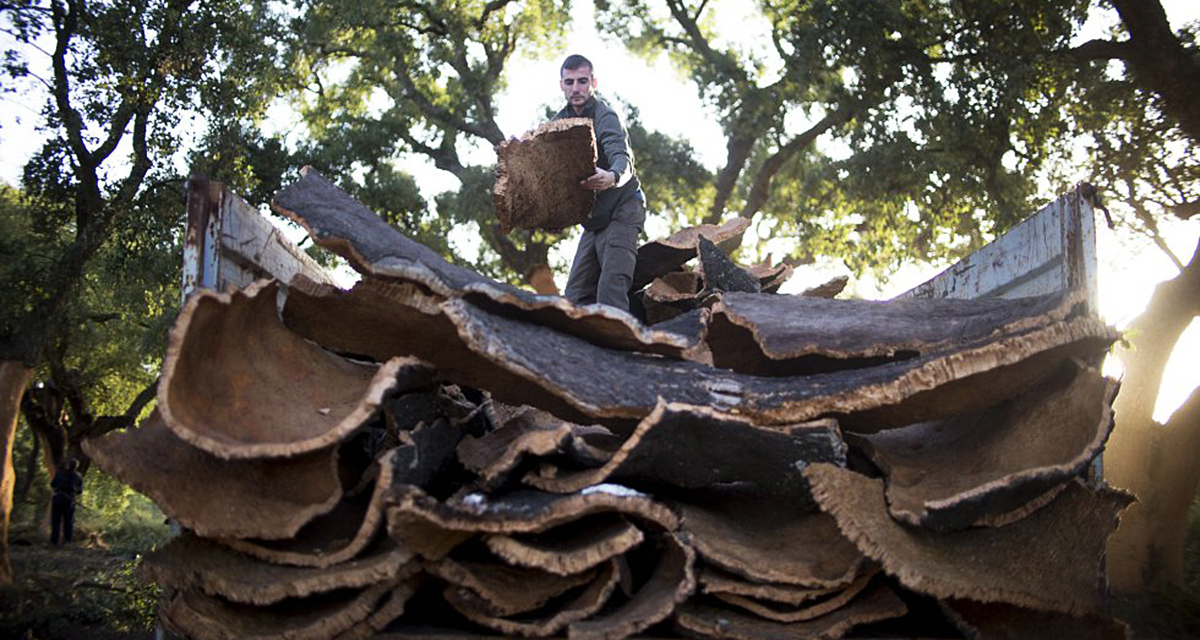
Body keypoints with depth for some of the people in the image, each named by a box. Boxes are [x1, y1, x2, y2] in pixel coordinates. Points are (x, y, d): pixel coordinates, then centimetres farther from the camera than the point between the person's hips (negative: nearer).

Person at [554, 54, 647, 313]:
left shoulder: (605, 117, -16)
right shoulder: (560, 121, 8)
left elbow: (623, 159, -33)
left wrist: (611, 177, -57)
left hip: (621, 212, -8)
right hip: (593, 220, 8)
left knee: (611, 288, -23)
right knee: (576, 296, 3)